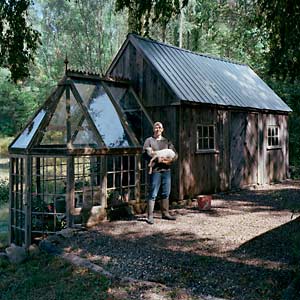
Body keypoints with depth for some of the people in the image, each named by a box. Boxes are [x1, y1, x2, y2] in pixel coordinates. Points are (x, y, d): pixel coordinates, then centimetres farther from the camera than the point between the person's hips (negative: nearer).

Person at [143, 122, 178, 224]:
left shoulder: (167, 141, 15)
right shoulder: (149, 141, 2)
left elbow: (175, 153, 11)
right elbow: (145, 154, -9)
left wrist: (171, 159, -10)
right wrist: (157, 159, -20)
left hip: (166, 170, 5)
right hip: (155, 170, -5)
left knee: (166, 193, 12)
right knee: (153, 194, -5)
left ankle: (165, 213, 24)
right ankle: (150, 216, -1)